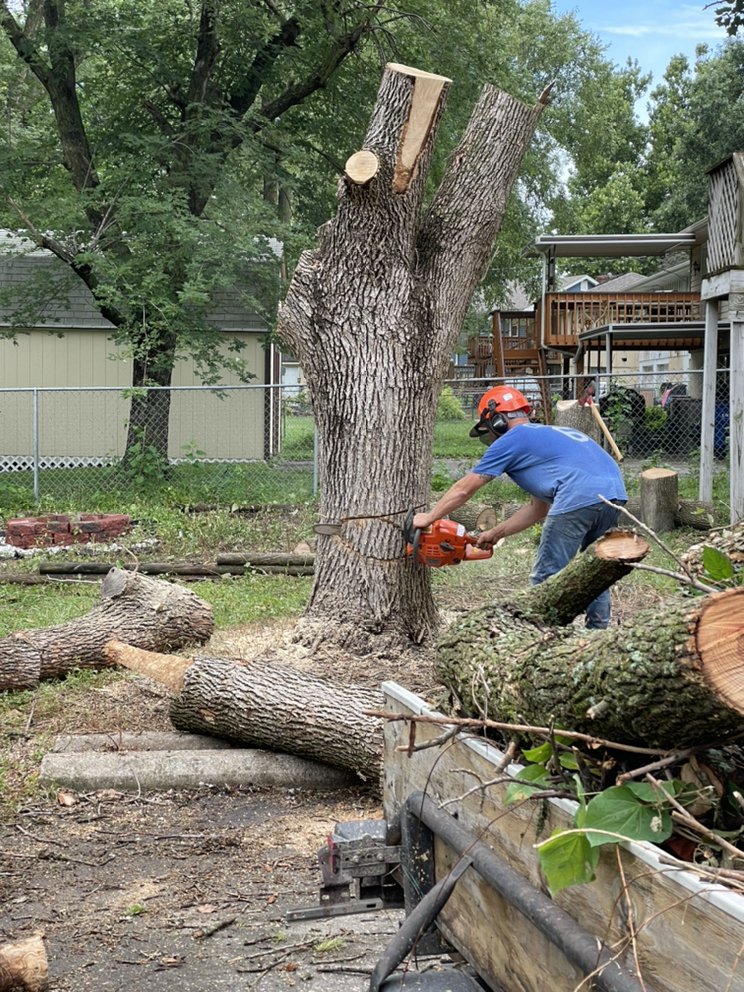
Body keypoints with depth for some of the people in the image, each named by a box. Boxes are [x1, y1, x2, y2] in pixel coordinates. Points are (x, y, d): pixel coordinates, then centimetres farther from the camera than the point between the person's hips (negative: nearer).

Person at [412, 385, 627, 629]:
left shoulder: (511, 440, 10)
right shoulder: (547, 435, 34)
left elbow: (464, 489, 16)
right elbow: (538, 508, 35)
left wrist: (429, 518, 28)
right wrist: (495, 534, 37)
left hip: (579, 498, -8)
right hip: (614, 493, 8)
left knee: (546, 580, 3)